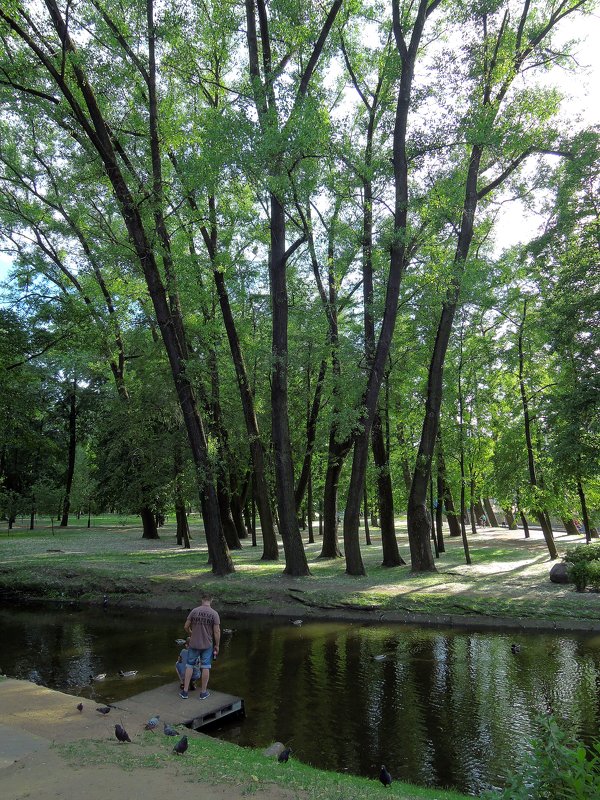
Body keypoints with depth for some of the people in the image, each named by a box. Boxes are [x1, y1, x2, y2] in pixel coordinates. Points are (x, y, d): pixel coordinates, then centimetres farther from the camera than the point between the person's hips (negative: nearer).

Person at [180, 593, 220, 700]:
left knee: (189, 666, 13)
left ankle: (185, 691, 17)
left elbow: (186, 627, -1)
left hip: (194, 644, 1)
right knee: (205, 667, 9)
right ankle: (203, 692, 17)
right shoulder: (214, 613, -9)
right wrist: (217, 645, 1)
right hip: (207, 645, -1)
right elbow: (217, 631, -10)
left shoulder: (194, 611, -6)